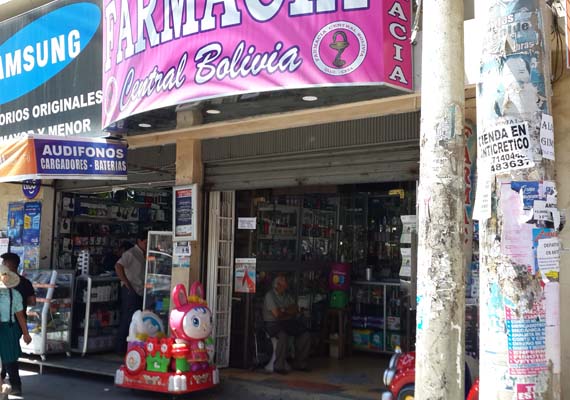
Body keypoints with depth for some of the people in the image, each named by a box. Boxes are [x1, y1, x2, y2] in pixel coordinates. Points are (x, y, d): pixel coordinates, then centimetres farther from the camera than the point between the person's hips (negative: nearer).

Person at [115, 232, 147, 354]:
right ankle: (121, 347, 1)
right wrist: (126, 283, -15)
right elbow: (118, 266, -17)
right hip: (130, 291, -8)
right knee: (128, 318, -6)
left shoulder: (144, 255, 16)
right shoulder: (131, 253, -7)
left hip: (140, 291, 8)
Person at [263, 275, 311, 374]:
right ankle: (279, 366, -26)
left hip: (288, 322, 7)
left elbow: (296, 310, 7)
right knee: (283, 336, -37)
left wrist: (283, 310, -9)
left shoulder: (287, 295, 14)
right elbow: (276, 314, -17)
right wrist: (289, 312, 0)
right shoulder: (270, 295, -9)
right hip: (273, 323, -7)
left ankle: (299, 363, -2)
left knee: (306, 335, -12)